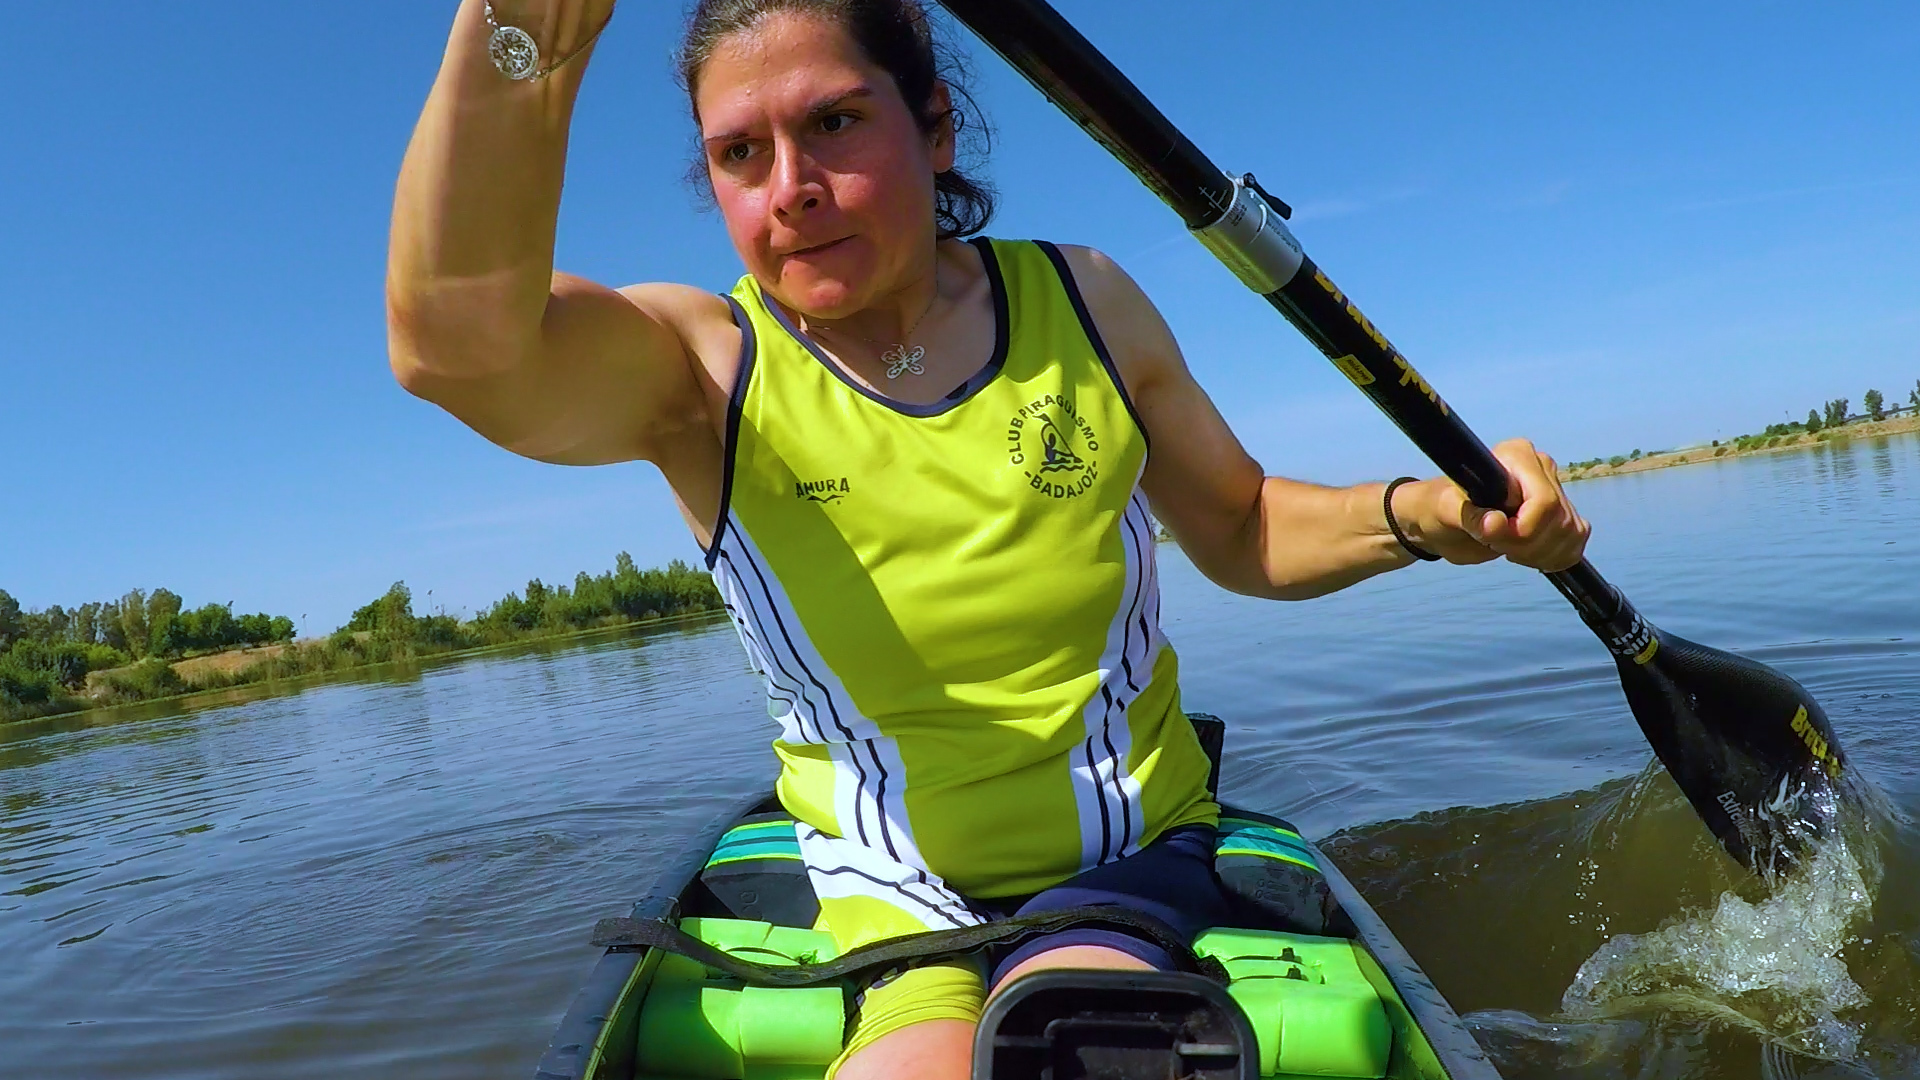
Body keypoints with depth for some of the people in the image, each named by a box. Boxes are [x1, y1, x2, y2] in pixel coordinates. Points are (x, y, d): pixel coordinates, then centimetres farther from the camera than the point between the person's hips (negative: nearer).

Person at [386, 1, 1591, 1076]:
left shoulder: (1082, 304, -3)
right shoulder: (703, 371, -11)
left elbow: (1241, 531, 8)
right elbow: (456, 343, -33)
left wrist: (1418, 516, -11)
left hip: (1127, 859, 1)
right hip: (887, 901, 0)